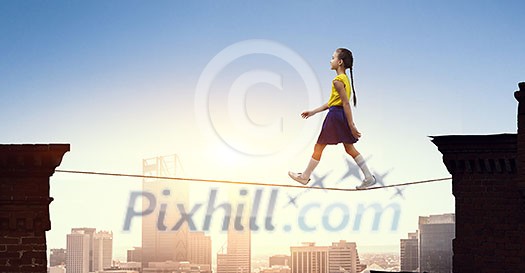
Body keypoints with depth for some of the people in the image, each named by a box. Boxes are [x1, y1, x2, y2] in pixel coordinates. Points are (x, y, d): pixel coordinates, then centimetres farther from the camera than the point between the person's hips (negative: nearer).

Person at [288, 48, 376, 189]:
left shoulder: (338, 81, -16)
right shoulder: (345, 79, 14)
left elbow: (346, 103, -21)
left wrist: (351, 125, -23)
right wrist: (313, 112, 21)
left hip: (335, 116, -9)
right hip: (342, 116, 9)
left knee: (318, 147, 4)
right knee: (350, 148, 11)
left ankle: (305, 177, 15)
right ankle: (369, 177, 7)